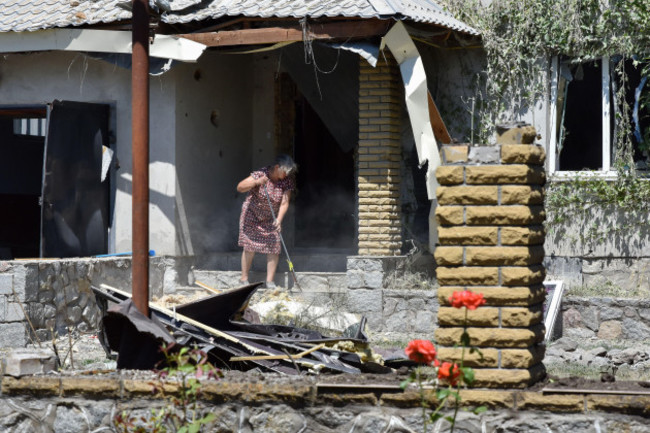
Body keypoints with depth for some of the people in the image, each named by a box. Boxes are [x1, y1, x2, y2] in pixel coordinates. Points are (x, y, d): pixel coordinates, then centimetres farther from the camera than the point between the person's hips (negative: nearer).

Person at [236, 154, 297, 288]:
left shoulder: (287, 181, -15)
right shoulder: (260, 174, -25)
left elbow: (284, 203, -17)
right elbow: (240, 188, -29)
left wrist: (278, 220, -30)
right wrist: (256, 182, -44)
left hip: (271, 219, 3)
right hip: (252, 215, -3)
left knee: (274, 247, -4)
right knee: (250, 247, -3)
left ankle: (270, 281, 3)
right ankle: (244, 279, 8)